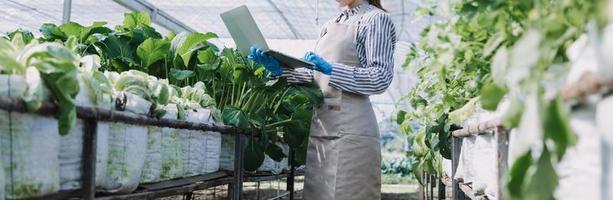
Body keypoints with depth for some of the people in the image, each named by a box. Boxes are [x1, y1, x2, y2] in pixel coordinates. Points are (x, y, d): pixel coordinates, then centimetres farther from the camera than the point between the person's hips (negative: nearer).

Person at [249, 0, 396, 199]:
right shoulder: (330, 25, 19)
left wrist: (331, 69, -19)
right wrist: (280, 70, 3)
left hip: (349, 130, -7)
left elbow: (381, 78, -12)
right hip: (320, 127, 7)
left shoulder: (376, 19, -2)